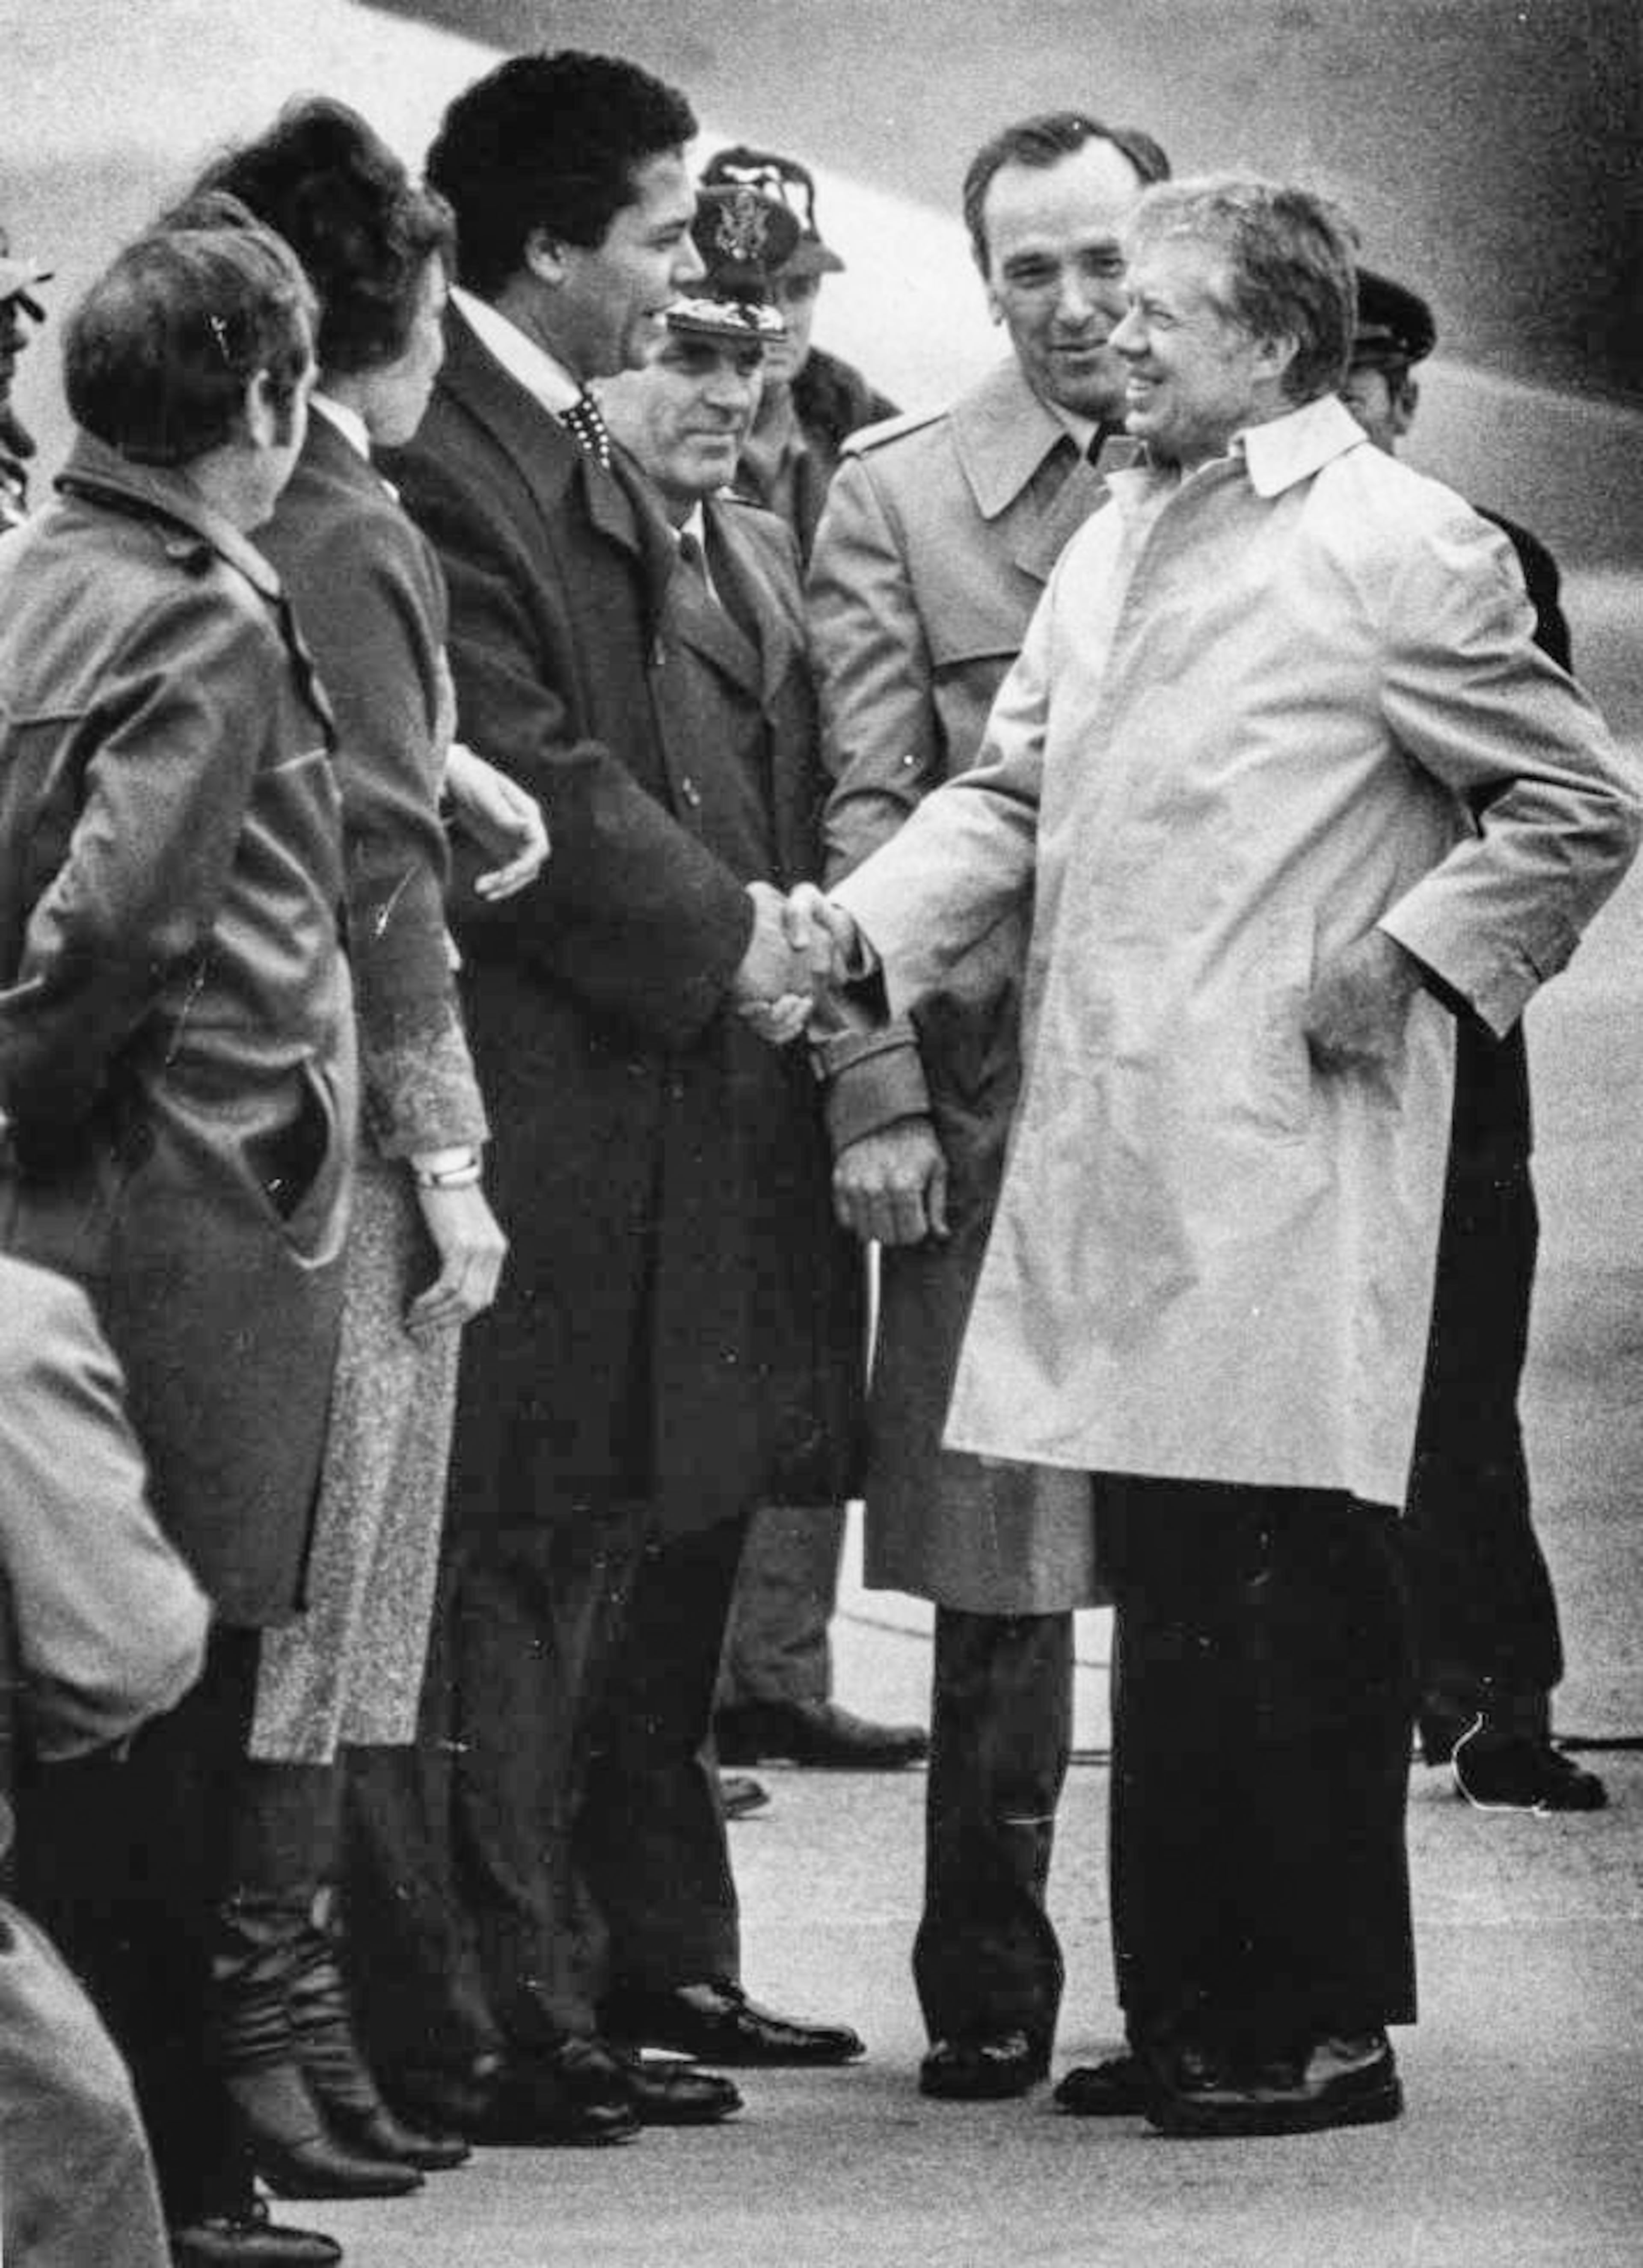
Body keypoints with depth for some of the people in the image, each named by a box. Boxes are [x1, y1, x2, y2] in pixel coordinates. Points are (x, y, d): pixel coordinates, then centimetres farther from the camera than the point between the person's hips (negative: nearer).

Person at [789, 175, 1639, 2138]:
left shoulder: (1401, 550, -4)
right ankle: (1188, 2009, 17)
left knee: (1291, 1592, -5)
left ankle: (1327, 2028, 1)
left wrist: (1410, 957, -10)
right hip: (1111, 1148, 7)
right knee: (1164, 1592, 10)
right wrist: (857, 927, 1)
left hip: (1288, 1158, -7)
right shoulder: (1116, 539, 18)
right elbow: (1012, 793, 17)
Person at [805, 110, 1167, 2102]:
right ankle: (989, 1989, 8)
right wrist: (876, 1090, -8)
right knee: (1000, 1569, 0)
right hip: (994, 1086, -1)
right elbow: (867, 809, 0)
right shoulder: (897, 496, 4)